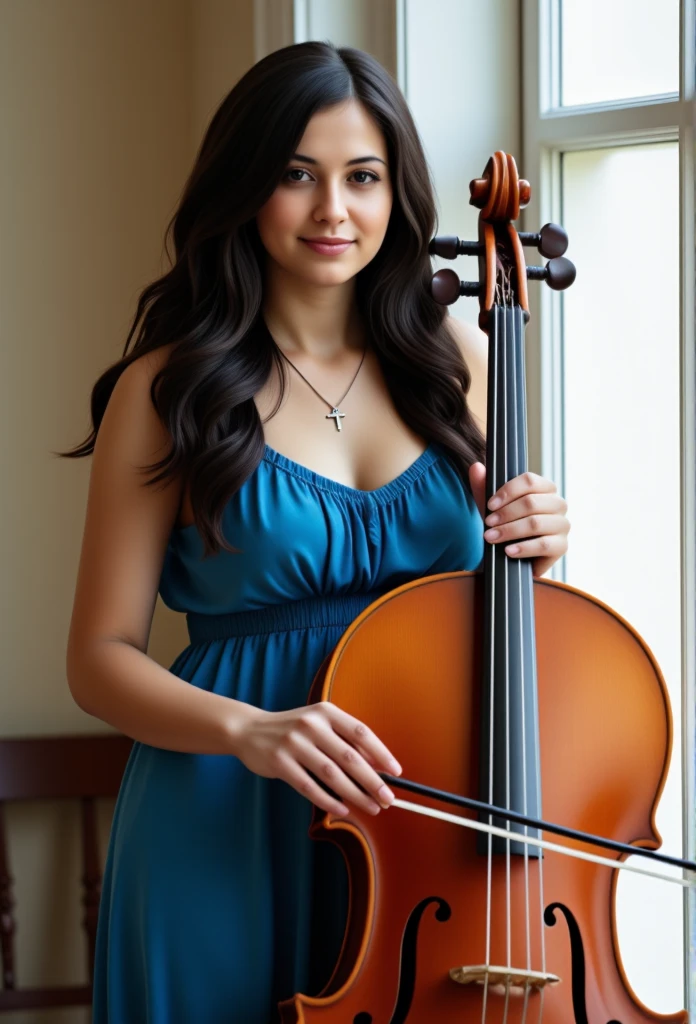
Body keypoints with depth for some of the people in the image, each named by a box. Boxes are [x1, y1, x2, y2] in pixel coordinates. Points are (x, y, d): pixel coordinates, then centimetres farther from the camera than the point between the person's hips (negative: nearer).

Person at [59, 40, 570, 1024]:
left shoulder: (456, 362, 7)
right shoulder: (170, 390, -4)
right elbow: (101, 657, -5)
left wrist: (530, 549, -4)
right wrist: (246, 730, -23)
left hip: (430, 812, 3)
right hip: (235, 832, -3)